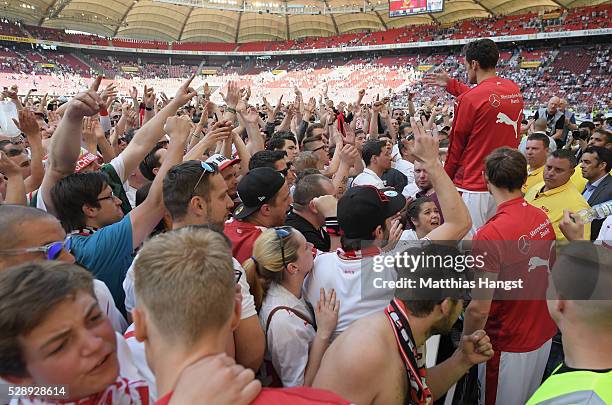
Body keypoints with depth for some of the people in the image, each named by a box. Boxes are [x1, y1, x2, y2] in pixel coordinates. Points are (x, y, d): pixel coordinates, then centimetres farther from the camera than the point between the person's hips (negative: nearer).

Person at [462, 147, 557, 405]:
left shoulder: (490, 234, -28)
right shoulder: (543, 219, -5)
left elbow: (479, 310, -26)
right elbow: (548, 273, 9)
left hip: (508, 346, -6)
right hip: (545, 335, 7)